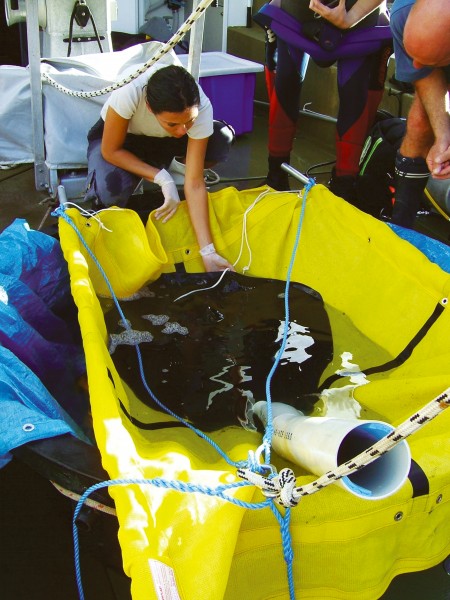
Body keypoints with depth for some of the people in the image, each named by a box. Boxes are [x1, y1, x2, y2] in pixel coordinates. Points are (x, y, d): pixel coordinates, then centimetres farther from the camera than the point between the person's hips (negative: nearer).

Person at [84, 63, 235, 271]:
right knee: (109, 192, -36)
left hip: (164, 142, 2)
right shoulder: (129, 93, -41)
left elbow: (194, 184, -31)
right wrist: (162, 178, -31)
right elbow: (110, 151, -25)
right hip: (115, 137, -2)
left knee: (222, 138, -28)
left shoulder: (201, 108, -33)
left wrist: (208, 252, -34)